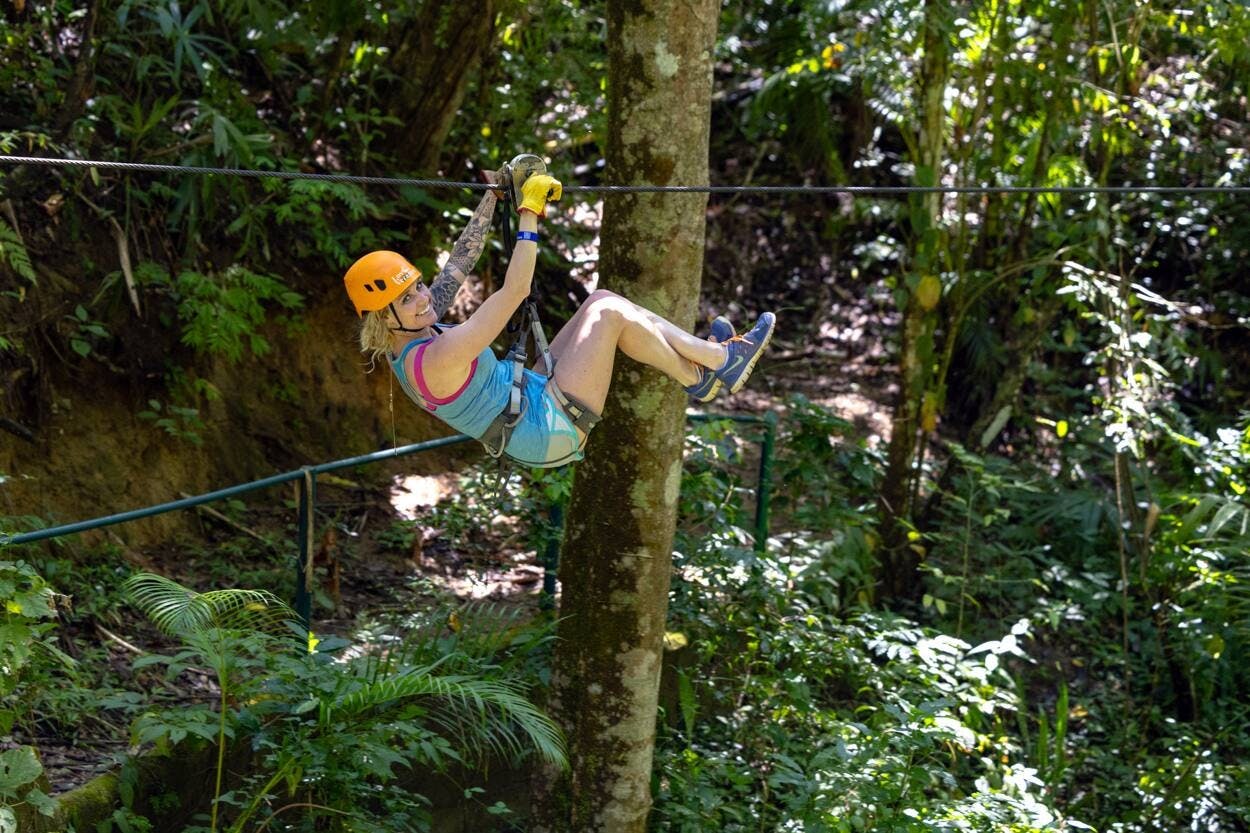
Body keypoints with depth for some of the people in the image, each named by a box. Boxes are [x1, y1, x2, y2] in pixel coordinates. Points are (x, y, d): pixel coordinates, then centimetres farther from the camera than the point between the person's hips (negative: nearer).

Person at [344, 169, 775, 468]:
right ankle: (698, 379, 6)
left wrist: (492, 197, 12)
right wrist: (529, 212, -21)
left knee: (600, 299, 4)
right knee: (608, 313, -12)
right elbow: (515, 290, -28)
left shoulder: (411, 336, 0)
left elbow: (459, 263, 10)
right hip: (552, 429, -10)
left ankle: (711, 354, 9)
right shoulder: (437, 358, -29)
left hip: (535, 396, 10)